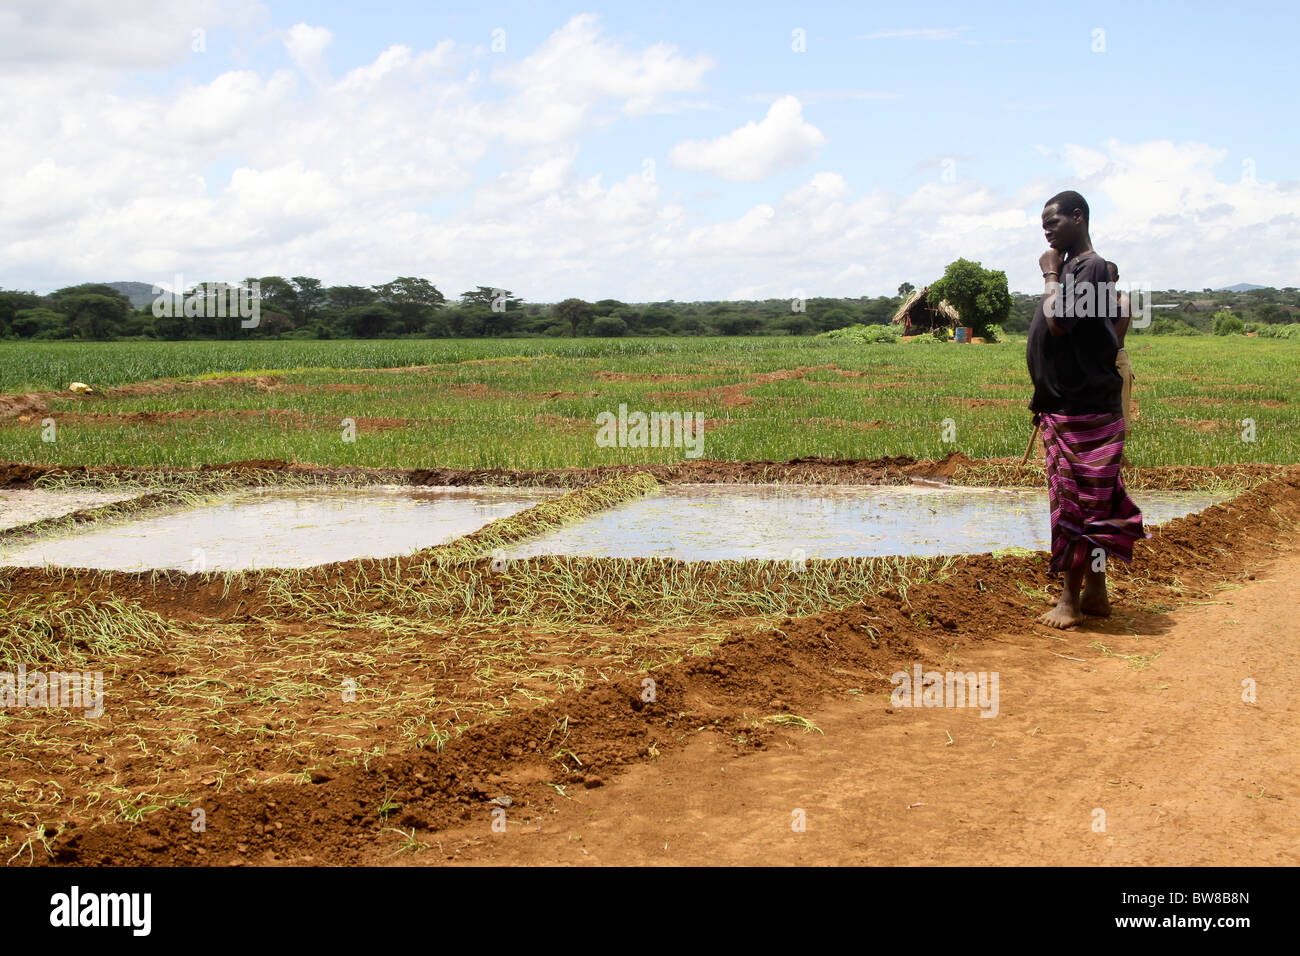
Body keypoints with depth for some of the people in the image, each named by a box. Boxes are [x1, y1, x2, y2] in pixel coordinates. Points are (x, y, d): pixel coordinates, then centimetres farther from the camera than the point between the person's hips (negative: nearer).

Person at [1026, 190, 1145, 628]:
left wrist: (1050, 275, -10)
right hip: (1062, 408, 9)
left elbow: (1058, 322, -25)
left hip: (1086, 409, -9)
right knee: (1089, 503, 12)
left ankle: (1071, 599, 0)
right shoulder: (1069, 269, 16)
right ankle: (1094, 592, 18)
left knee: (1078, 502, -5)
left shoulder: (1093, 269, -13)